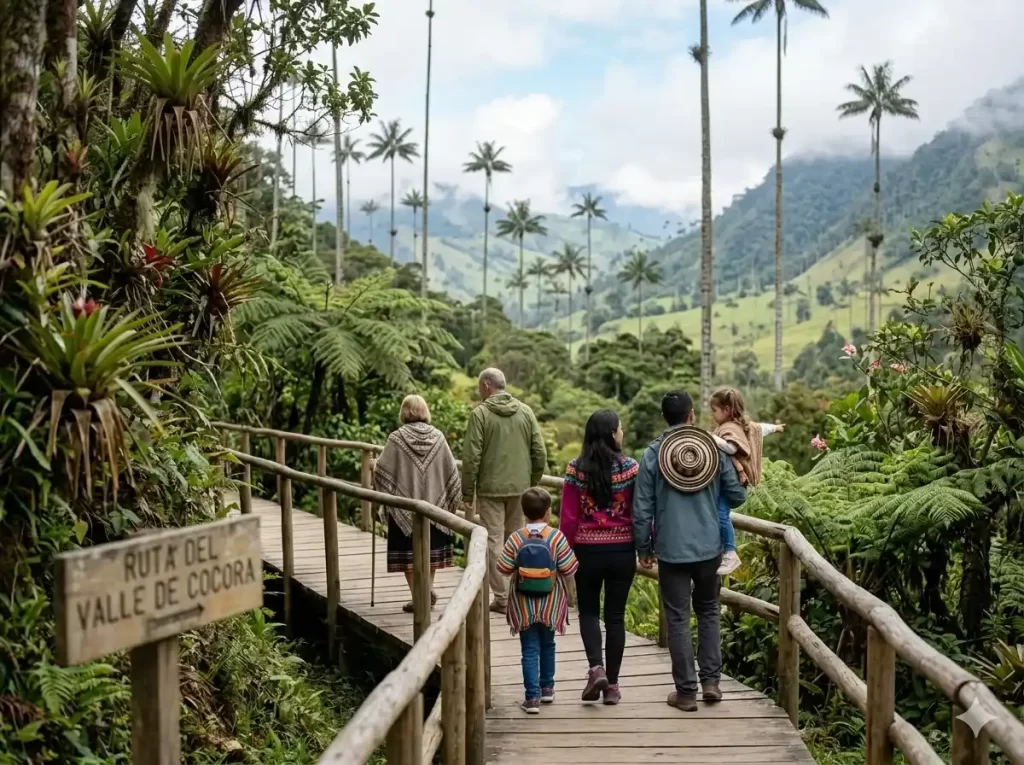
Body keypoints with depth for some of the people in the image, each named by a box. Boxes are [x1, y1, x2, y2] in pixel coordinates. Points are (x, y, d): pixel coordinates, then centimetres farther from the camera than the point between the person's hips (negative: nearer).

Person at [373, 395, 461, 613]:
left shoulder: (397, 438, -11)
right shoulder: (437, 437, -2)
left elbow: (380, 471, -10)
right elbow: (452, 471, 1)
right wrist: (451, 502, 10)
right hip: (433, 504, 3)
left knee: (409, 552, 6)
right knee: (430, 547, 21)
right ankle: (428, 589, 20)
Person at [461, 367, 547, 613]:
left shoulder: (480, 414, -8)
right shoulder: (525, 412, 6)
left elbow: (471, 457, -10)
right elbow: (540, 452, 5)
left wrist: (467, 493, -3)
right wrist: (533, 483, 16)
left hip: (490, 488, -4)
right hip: (520, 487, 5)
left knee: (494, 540, 1)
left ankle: (502, 597, 1)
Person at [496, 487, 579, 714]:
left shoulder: (515, 538, -10)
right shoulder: (557, 537, -12)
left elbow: (503, 568, -8)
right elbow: (569, 569, -12)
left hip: (524, 607, -1)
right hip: (550, 606, 1)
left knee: (530, 650, 3)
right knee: (547, 645, 21)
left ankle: (532, 697, -2)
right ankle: (547, 687, 33)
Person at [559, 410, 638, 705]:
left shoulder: (576, 469, -6)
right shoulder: (630, 468, -7)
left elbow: (568, 517, -5)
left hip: (587, 550, 0)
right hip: (622, 551, 0)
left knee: (588, 611, 15)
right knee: (615, 615, 10)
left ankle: (596, 668, -4)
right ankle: (612, 684, 14)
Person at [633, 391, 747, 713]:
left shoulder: (652, 454, -7)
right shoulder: (715, 449, -2)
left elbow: (642, 508, -7)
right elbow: (737, 495, 2)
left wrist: (643, 549, 5)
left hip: (671, 550, -2)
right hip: (709, 547, 2)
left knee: (678, 619, 6)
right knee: (708, 611, 19)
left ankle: (686, 691, 10)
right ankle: (711, 680, 16)